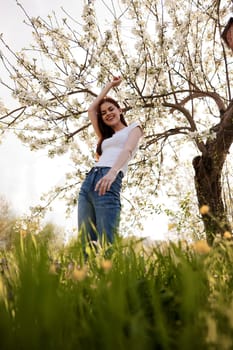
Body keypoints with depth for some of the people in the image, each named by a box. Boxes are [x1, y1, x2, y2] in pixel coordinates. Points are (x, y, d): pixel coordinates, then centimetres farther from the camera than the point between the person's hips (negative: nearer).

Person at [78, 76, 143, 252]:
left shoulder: (134, 127, 16)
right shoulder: (106, 137, 33)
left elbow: (128, 150, -4)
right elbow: (91, 109, 37)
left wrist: (112, 172, -23)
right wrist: (110, 85, 40)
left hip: (110, 182, -7)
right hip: (88, 182, 7)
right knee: (86, 244, -3)